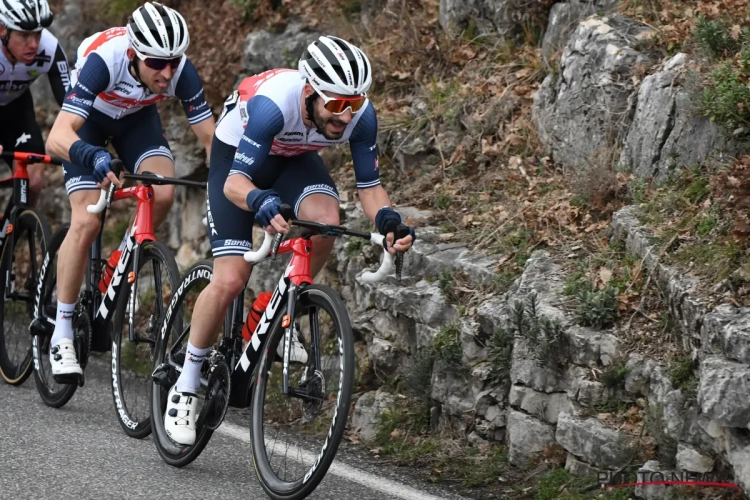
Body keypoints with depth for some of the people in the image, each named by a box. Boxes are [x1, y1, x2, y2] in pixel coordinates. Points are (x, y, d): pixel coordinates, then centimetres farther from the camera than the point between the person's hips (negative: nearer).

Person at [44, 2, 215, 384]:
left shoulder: (181, 72, -31)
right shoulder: (103, 61, -41)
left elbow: (210, 138, -21)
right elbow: (56, 137, -49)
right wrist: (94, 158, -68)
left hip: (137, 117, 3)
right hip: (88, 118, -3)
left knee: (163, 194, -23)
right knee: (86, 222, -17)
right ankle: (62, 336, -6)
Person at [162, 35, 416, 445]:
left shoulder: (360, 115, -28)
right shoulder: (273, 103, -40)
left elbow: (369, 184, -16)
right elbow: (234, 182, -42)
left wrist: (387, 221, -37)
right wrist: (263, 204, -63)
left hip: (295, 159, 4)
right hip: (236, 157, -4)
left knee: (325, 220, -30)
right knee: (230, 280, -14)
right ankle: (186, 386, 4)